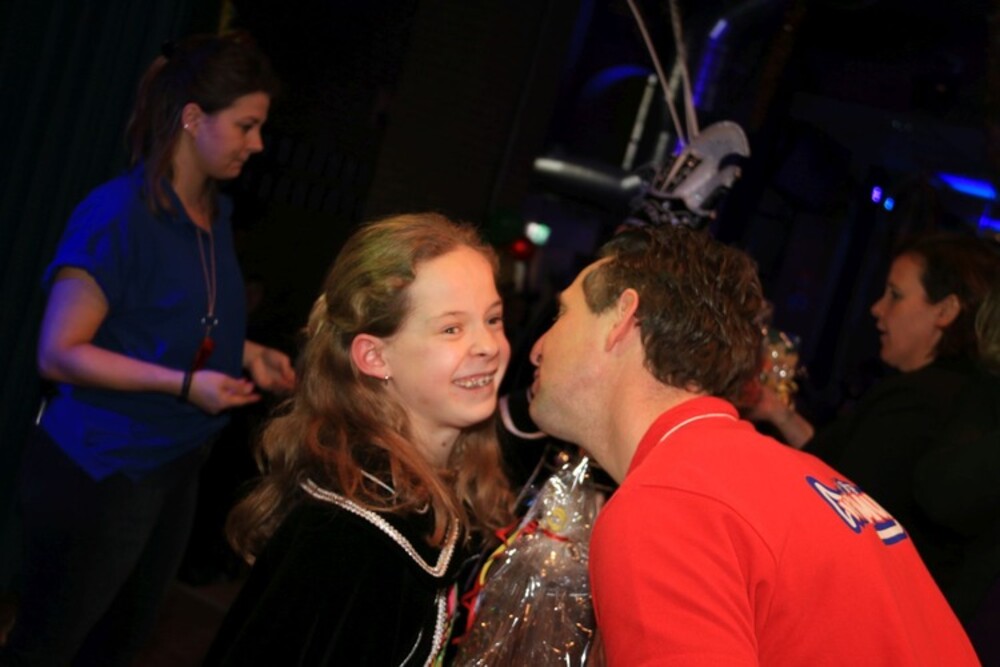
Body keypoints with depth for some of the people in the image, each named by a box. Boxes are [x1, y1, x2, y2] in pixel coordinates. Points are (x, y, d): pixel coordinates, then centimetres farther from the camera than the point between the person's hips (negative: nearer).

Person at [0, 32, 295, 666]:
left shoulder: (217, 213, 4)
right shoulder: (116, 215, -21)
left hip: (177, 468, 8)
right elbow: (58, 353, -20)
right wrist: (186, 384, -25)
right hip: (98, 472, -8)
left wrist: (249, 354, 2)